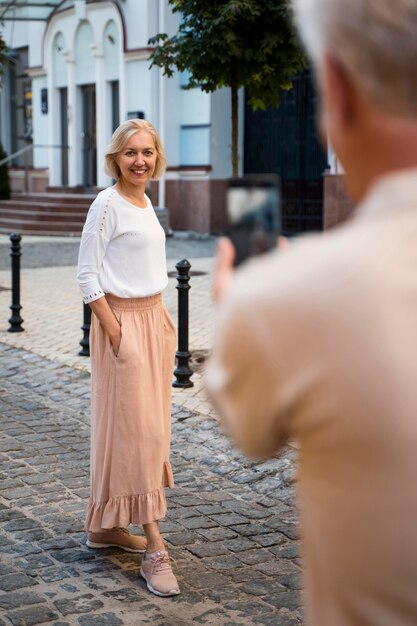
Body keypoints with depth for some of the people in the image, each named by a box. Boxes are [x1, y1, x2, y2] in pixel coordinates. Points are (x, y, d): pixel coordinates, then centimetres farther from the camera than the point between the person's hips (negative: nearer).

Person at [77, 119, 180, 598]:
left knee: (148, 426, 11)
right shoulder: (107, 204, -11)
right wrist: (116, 335, -18)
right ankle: (154, 549, -4)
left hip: (153, 320, 9)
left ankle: (106, 524, 24)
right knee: (135, 426, -7)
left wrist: (162, 322, 13)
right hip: (124, 323, -9)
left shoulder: (145, 203, 13)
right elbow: (87, 277, -14)